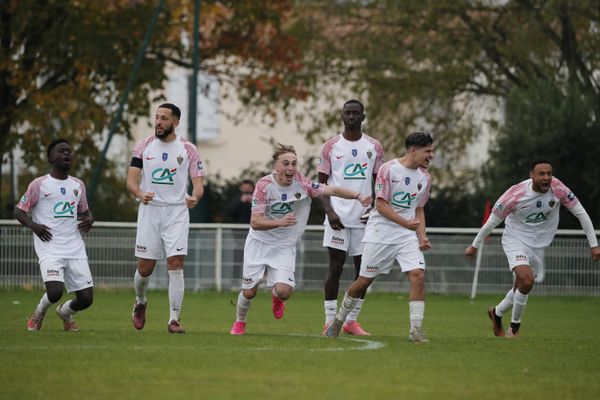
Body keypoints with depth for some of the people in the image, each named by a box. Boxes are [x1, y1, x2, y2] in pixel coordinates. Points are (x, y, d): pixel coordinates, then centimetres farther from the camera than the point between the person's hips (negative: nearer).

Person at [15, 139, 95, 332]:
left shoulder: (78, 185, 14)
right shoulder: (39, 184, -1)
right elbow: (19, 211, 3)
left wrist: (89, 219, 5)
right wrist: (33, 225, -15)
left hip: (75, 249, 5)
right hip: (50, 248, -5)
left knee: (86, 298, -4)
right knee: (55, 292, -24)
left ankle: (65, 312, 33)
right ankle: (39, 313, 12)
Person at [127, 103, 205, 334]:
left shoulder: (188, 150, 2)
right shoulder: (144, 146, 5)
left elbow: (198, 183, 1)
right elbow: (131, 180, 0)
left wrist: (195, 197, -23)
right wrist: (140, 194, -22)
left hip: (177, 212, -1)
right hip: (149, 211, 1)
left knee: (176, 265, -12)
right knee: (145, 268, 4)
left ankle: (174, 319, -9)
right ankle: (140, 302, 35)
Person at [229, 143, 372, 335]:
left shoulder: (301, 183, -14)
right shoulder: (264, 185, -18)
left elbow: (331, 190, -20)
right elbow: (255, 222, -21)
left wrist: (358, 196, -35)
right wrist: (280, 222, -37)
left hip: (284, 246, 1)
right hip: (259, 242, -1)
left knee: (284, 291, -18)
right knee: (249, 292, 3)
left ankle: (276, 296, 22)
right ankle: (240, 323, 36)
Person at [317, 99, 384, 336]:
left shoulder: (374, 147, 8)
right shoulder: (331, 146, 3)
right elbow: (321, 182, 3)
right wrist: (329, 211, -10)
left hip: (364, 218, 3)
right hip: (338, 216, -3)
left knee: (363, 268, 2)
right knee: (335, 267, -6)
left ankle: (351, 321, 11)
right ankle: (330, 321, -2)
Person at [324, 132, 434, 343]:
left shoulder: (424, 177, 7)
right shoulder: (388, 169, -11)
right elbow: (381, 205, -14)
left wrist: (422, 236, 3)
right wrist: (405, 222, -24)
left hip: (407, 235, 4)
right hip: (380, 232, -4)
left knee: (418, 275, -15)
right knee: (364, 280, 4)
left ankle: (416, 329, -12)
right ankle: (339, 319, 25)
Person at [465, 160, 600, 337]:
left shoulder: (557, 188, -17)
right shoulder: (515, 195, -24)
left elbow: (580, 213, -7)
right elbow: (492, 221, -10)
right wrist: (475, 246, -1)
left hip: (538, 245, 4)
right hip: (515, 240, -4)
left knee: (522, 288, 11)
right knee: (527, 280, -25)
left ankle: (497, 313, 42)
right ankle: (515, 326, -3)